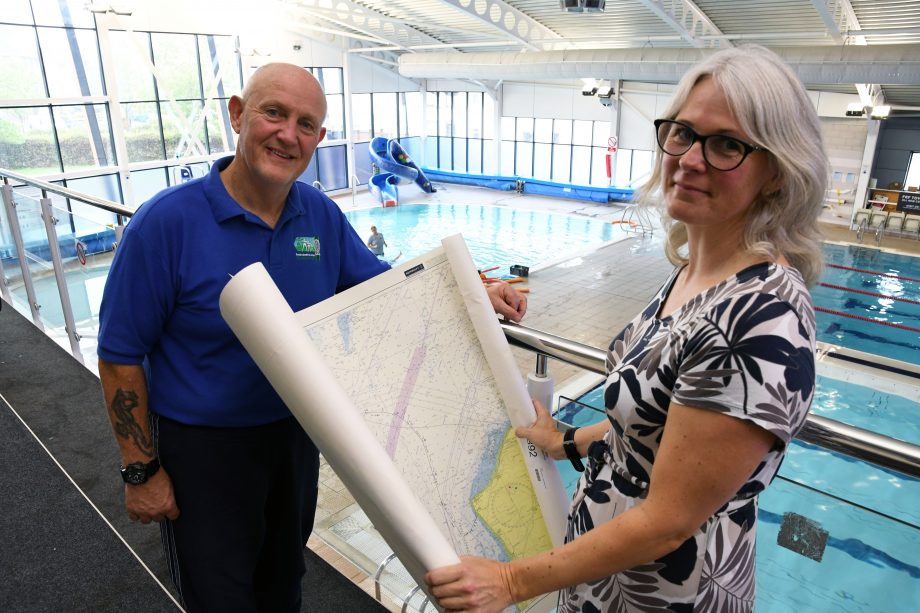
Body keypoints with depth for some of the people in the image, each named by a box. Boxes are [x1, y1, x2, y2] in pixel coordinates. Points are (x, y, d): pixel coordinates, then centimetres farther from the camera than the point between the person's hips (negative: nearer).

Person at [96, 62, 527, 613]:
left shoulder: (323, 216, -7)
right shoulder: (166, 221, -22)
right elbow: (121, 356, -15)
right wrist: (142, 471, -11)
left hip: (296, 431, 5)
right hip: (204, 445, -4)